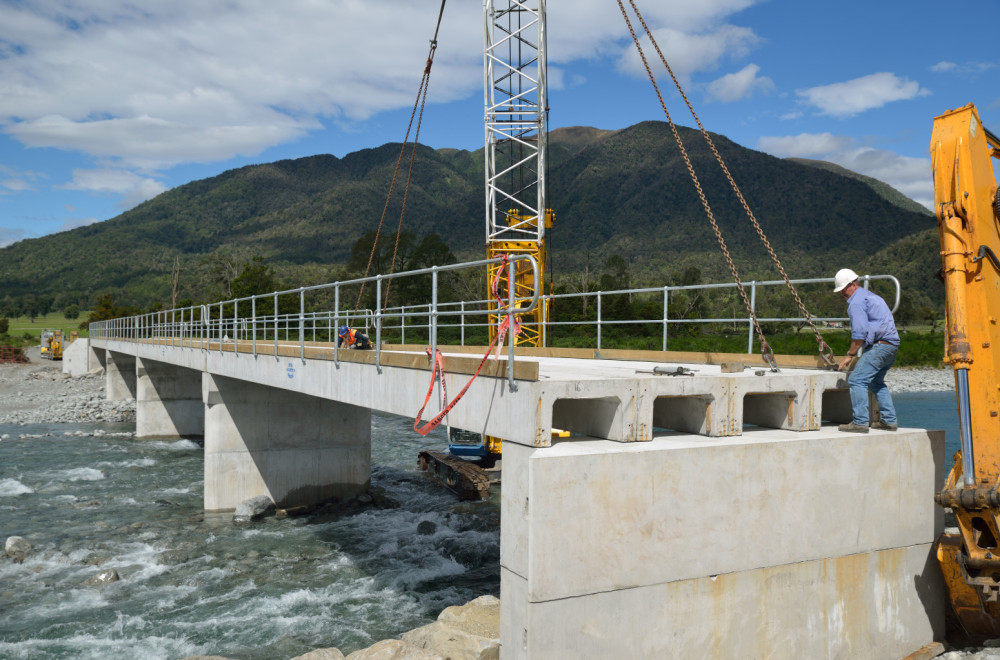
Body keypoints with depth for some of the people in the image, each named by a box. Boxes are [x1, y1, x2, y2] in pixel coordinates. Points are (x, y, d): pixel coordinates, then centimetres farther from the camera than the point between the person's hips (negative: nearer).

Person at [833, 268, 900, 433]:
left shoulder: (857, 302, -8)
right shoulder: (870, 296, 24)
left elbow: (859, 333, -16)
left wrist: (850, 355, -9)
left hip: (879, 345, -11)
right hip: (892, 345, 11)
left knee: (857, 380, -12)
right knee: (876, 382, 23)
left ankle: (860, 422, -16)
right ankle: (889, 420, 22)